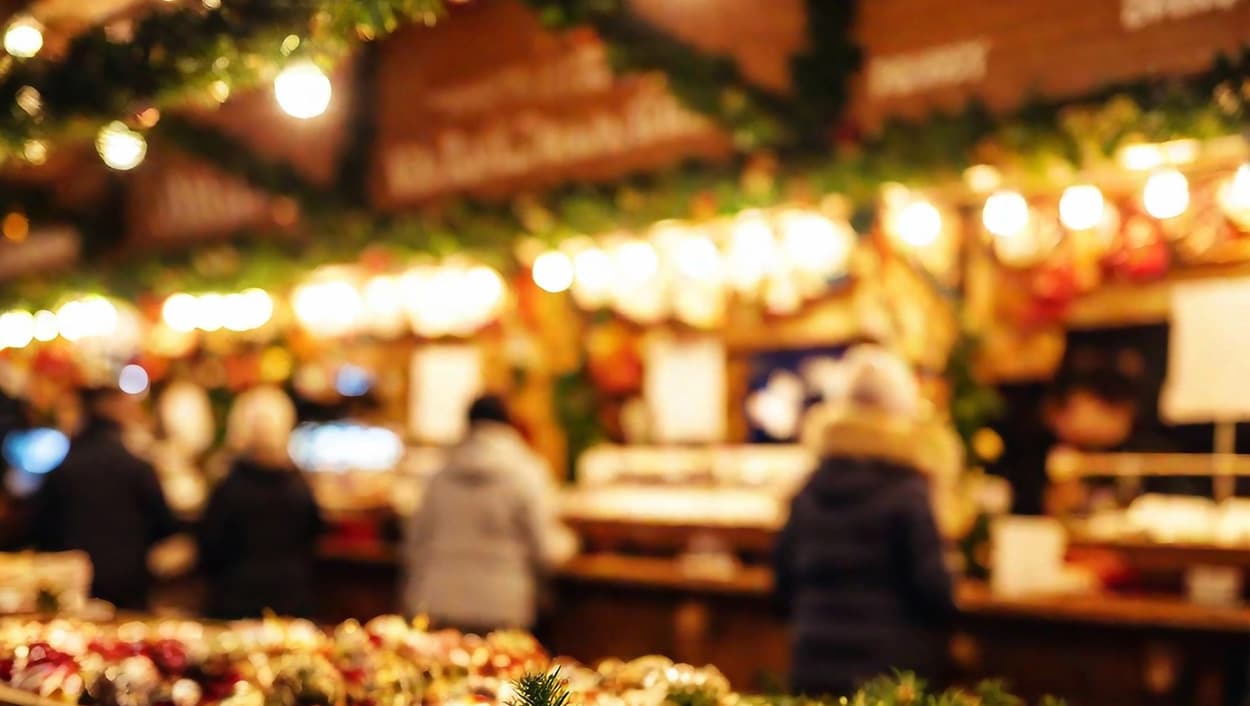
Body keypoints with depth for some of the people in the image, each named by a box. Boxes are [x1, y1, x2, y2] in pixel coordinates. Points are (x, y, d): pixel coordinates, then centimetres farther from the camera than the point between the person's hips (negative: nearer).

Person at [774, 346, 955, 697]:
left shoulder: (808, 493, 4)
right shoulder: (908, 495, -11)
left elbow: (784, 584, 10)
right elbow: (933, 589, -12)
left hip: (813, 669, 5)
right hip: (890, 670, -5)